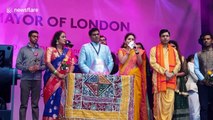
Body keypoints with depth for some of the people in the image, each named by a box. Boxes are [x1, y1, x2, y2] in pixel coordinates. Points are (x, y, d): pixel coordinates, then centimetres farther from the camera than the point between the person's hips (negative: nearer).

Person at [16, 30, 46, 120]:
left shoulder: (41, 51, 11)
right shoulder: (23, 50, 6)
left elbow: (44, 65, 10)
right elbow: (18, 64, 1)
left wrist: (38, 67, -11)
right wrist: (28, 68, -13)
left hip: (37, 80, 2)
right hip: (25, 79, -1)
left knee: (35, 104, 6)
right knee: (23, 104, 1)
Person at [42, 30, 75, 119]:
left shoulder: (68, 51, 15)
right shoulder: (50, 49, 6)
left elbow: (72, 64, 7)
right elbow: (48, 63, -6)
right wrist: (58, 74, -15)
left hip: (65, 79, 3)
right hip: (52, 78, -3)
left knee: (62, 99, -1)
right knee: (52, 98, -6)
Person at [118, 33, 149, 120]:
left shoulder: (138, 51, 12)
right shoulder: (121, 50, 9)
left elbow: (140, 63, -1)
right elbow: (122, 61, -8)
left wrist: (137, 52, -12)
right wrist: (128, 51, -5)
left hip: (135, 77, 1)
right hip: (124, 77, -1)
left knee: (135, 98, -5)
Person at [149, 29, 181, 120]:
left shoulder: (173, 50, 18)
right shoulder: (154, 49, 7)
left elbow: (178, 64, 11)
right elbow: (153, 63, -5)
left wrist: (172, 73, -8)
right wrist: (165, 72, -13)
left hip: (171, 79, 3)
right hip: (159, 79, -3)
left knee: (169, 102, -2)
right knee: (158, 102, -3)